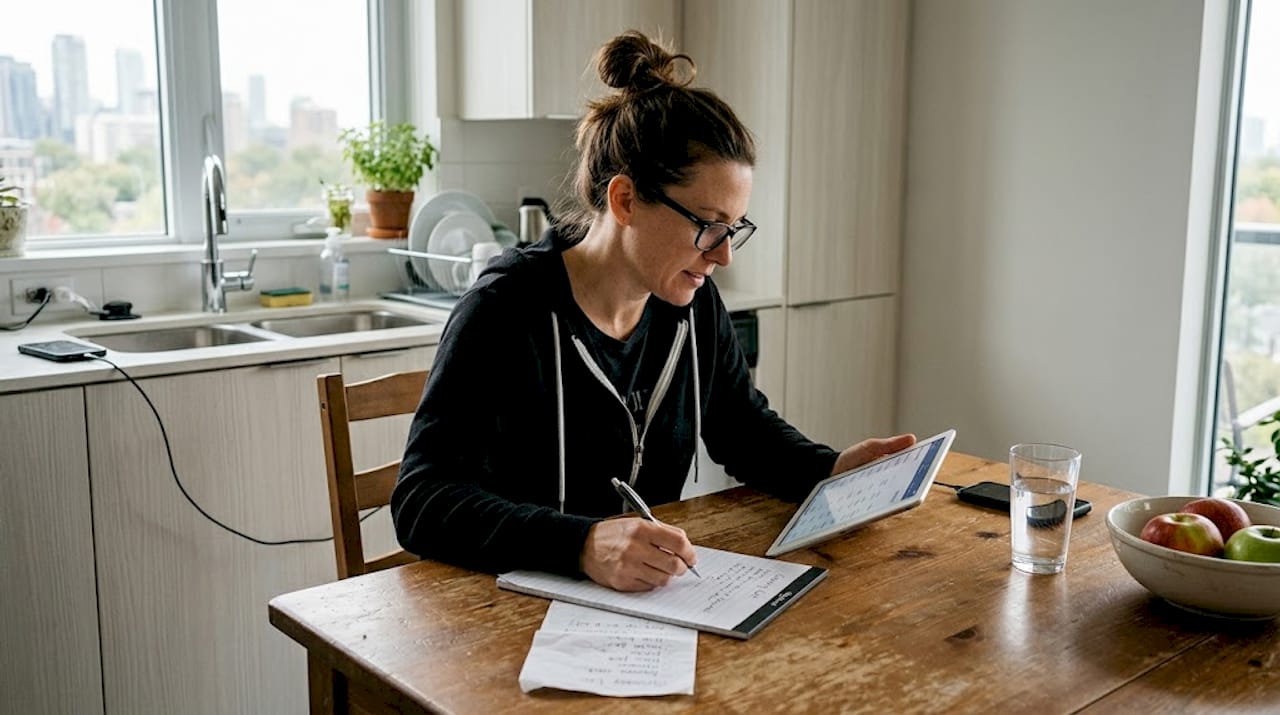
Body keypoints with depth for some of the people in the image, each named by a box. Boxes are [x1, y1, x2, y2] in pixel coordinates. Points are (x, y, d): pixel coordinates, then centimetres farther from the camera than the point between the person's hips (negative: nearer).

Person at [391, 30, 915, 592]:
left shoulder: (693, 302, 0)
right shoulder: (508, 311, -19)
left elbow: (745, 429, 15)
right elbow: (420, 501, -24)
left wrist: (831, 470, -5)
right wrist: (583, 545, -39)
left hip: (651, 595, 4)